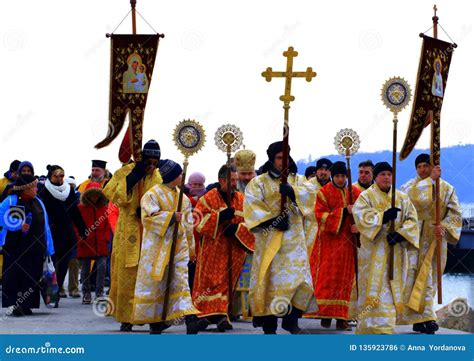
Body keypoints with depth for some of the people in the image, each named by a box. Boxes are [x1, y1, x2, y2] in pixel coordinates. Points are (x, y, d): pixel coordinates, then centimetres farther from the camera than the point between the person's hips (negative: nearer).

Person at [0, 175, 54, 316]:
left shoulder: (38, 202, 13)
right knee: (15, 276, -6)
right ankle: (14, 305, -2)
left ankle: (26, 305, 9)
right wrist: (18, 225, -19)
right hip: (15, 247, -5)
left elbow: (44, 225, 13)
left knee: (32, 276, 3)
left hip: (35, 248, 5)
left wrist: (48, 248, 9)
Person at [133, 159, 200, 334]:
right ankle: (155, 320, 10)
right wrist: (171, 217, -22)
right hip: (157, 246, -4)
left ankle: (188, 316, -12)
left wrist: (190, 247, 22)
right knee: (154, 283, 2)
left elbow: (188, 223, 20)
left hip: (179, 246, 4)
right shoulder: (153, 194, -6)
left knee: (180, 281, -6)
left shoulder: (181, 196, 13)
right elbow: (148, 217, -18)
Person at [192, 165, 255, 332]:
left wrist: (237, 228, -14)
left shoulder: (242, 200, 7)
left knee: (227, 283, 3)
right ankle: (205, 315, -6)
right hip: (213, 250, -2)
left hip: (234, 252, 2)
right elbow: (197, 220, -8)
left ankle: (221, 316, 6)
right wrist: (219, 216, -18)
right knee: (209, 281, -6)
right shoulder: (208, 198, -1)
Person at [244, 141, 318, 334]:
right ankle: (269, 325, 3)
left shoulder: (298, 180, 13)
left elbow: (309, 194, -6)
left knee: (298, 278, -8)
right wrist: (272, 220, -18)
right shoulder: (258, 182, 5)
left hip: (294, 239, 2)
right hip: (269, 239, -2)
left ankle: (291, 320, 4)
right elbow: (252, 205, -8)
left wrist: (292, 191, -24)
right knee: (270, 280, -2)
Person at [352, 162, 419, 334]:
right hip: (373, 250, -4)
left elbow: (412, 220, 3)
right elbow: (360, 215, -13)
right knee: (377, 287, -12)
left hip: (396, 251, 4)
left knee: (394, 289, 4)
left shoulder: (402, 198, 13)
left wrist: (400, 233, -16)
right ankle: (378, 326, -16)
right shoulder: (366, 196, 4)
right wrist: (383, 216, -25)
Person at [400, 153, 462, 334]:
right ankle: (426, 317, -13)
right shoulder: (409, 186, 2)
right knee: (419, 276, -11)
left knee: (430, 277, 4)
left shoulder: (447, 188, 8)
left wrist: (444, 226, -16)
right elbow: (418, 199, -22)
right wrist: (430, 179, -21)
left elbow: (455, 213, 1)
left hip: (436, 238, 3)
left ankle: (419, 320, 11)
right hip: (415, 237, -3)